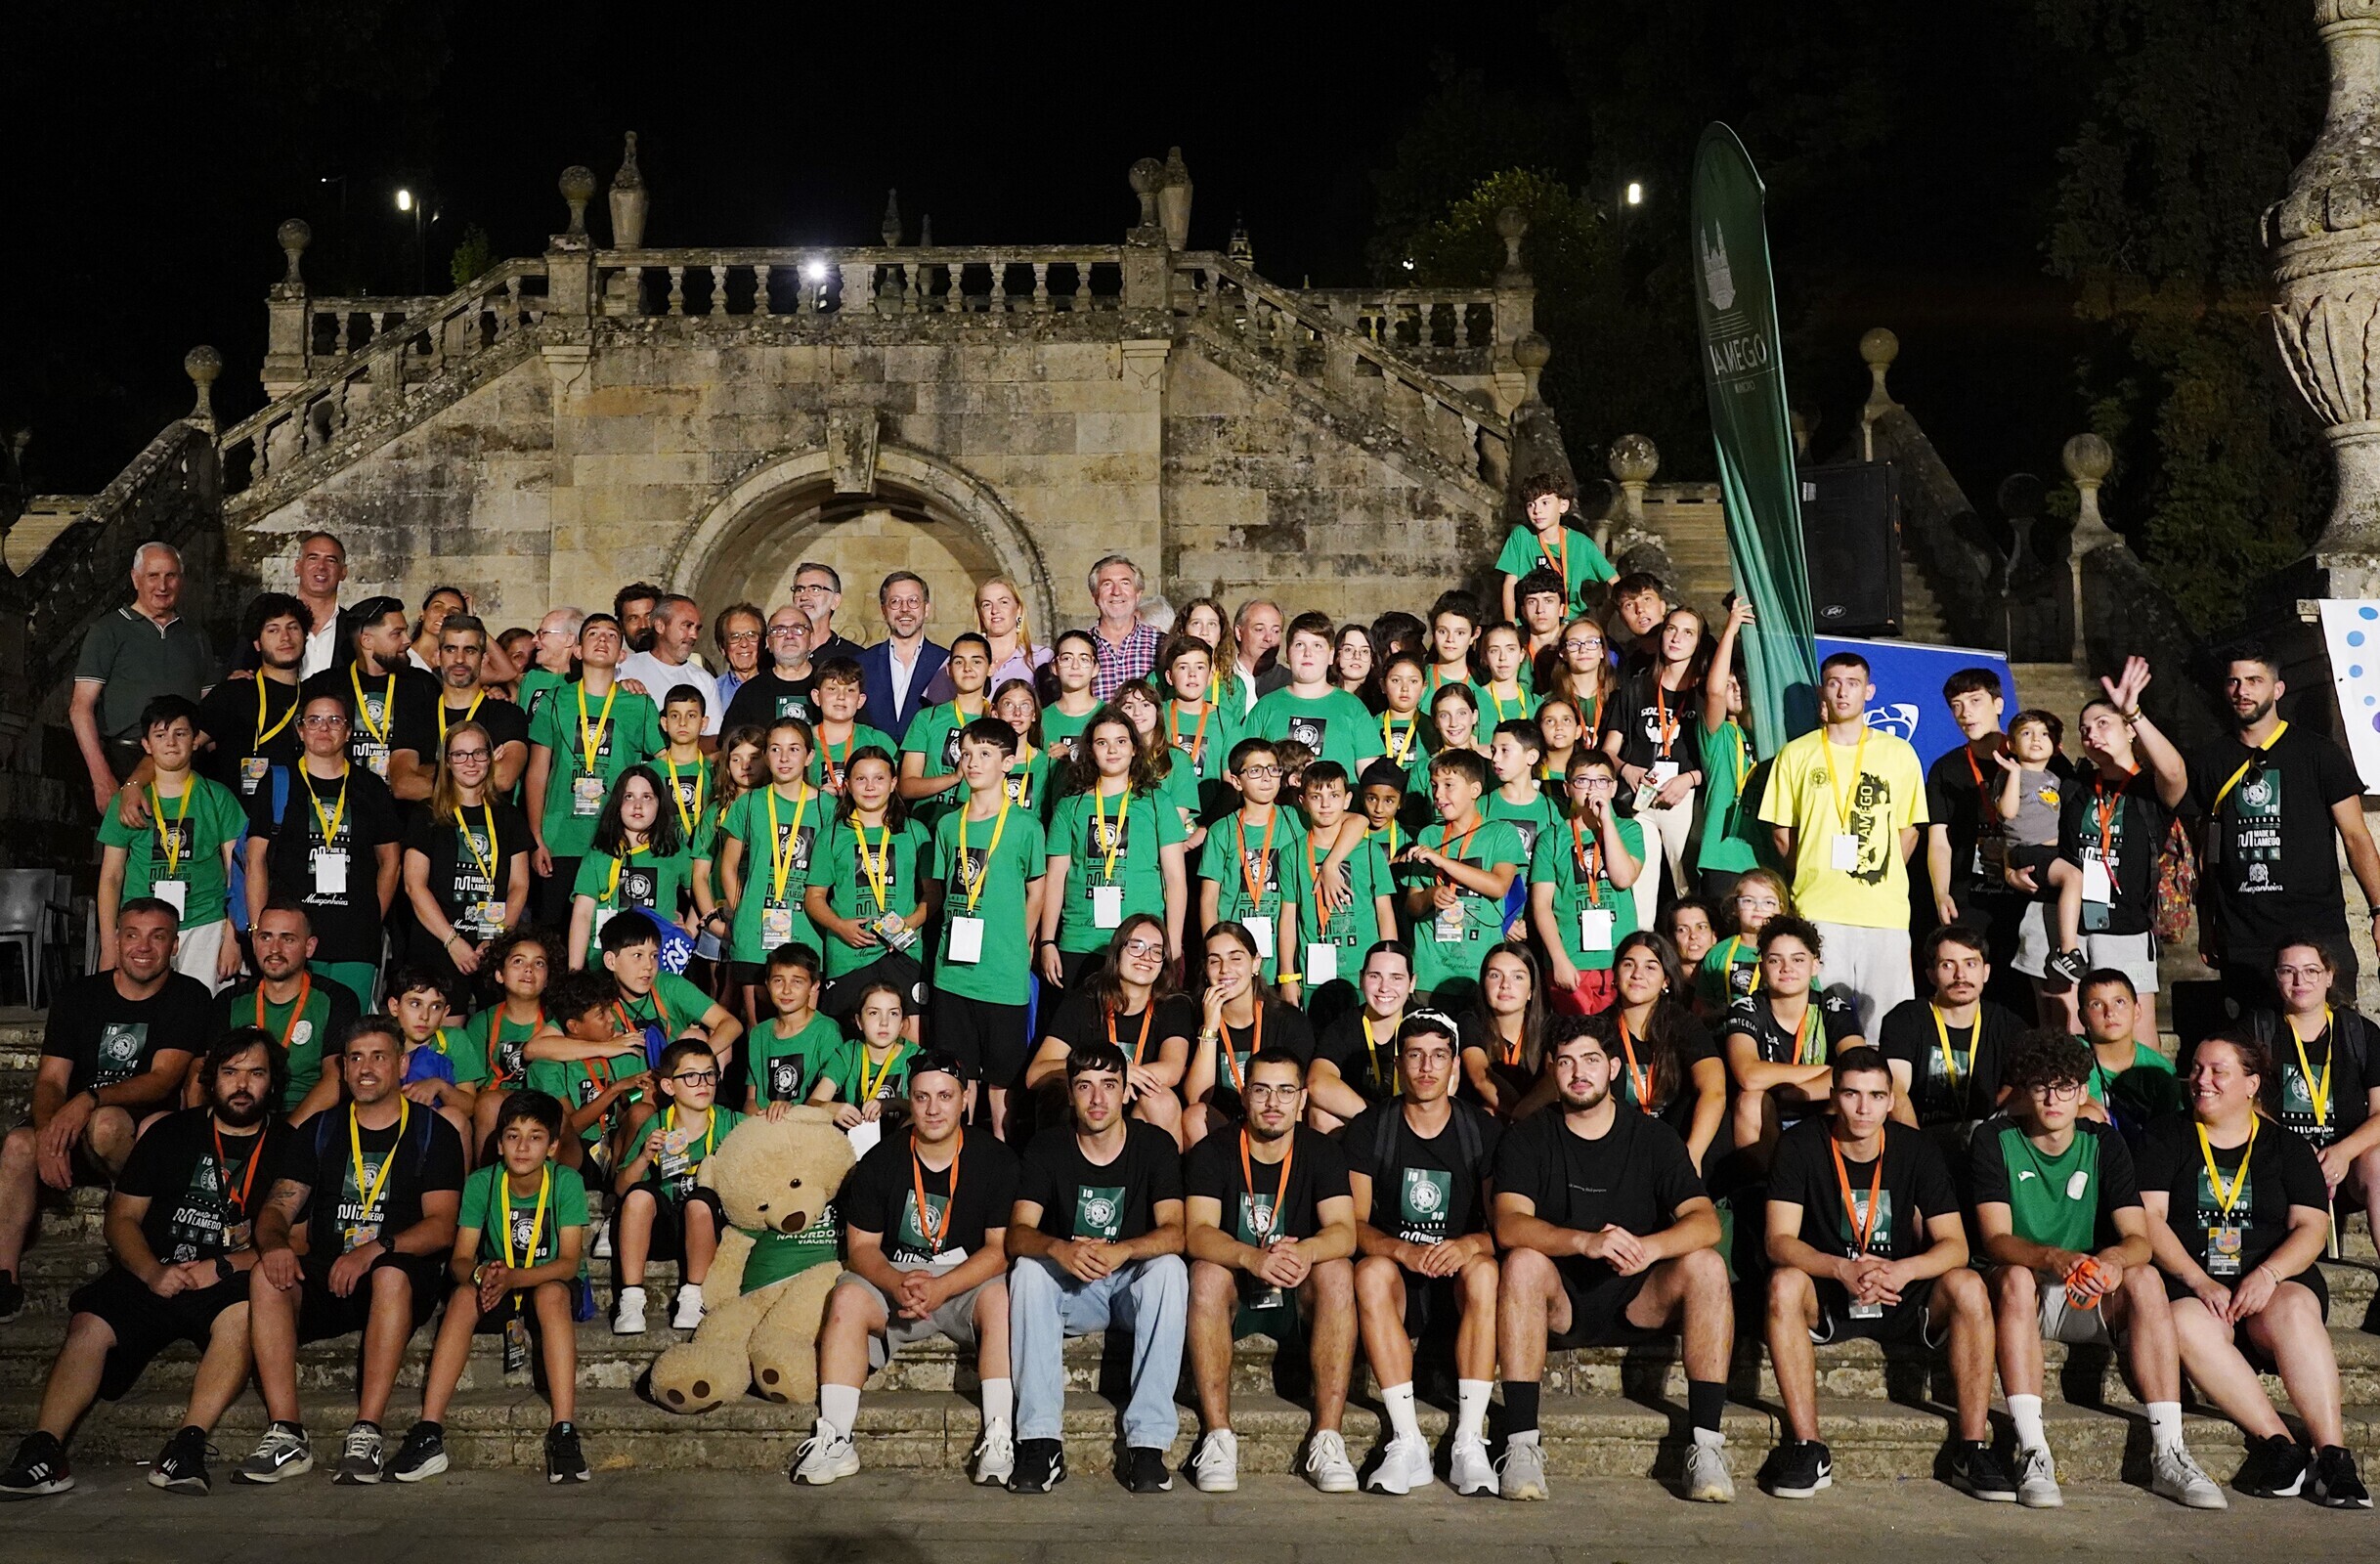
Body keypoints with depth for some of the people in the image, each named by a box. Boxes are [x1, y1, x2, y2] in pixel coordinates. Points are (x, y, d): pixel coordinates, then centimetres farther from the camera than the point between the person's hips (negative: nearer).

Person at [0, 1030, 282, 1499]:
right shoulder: (171, 1134, 13)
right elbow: (122, 1218, 10)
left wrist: (222, 1267, -15)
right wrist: (153, 1272, -9)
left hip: (229, 1284, -2)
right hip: (152, 1278, 2)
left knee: (243, 1313, -34)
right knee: (90, 1323, -25)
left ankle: (188, 1445, -37)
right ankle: (43, 1450, -28)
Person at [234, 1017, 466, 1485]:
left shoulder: (433, 1132, 6)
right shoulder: (318, 1131, 17)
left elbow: (441, 1226, -5)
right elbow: (277, 1206, 8)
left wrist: (376, 1249, -22)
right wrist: (274, 1241, -16)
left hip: (402, 1276, -3)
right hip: (323, 1282, 3)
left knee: (390, 1275, -37)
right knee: (266, 1274, -27)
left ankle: (367, 1433, -37)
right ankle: (286, 1435, -30)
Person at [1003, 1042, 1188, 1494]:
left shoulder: (1154, 1144, -6)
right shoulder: (1047, 1148, -3)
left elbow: (1174, 1232, -17)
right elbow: (1018, 1234, -14)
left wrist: (1122, 1251, -37)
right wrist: (1060, 1249, -37)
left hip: (1133, 1285, -1)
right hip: (1070, 1290, 1)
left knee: (1170, 1269, -32)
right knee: (1028, 1270, -29)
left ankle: (1147, 1442, -32)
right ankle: (1041, 1442, -30)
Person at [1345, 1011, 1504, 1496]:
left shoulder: (1483, 1130, 4)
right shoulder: (1368, 1129, 3)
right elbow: (1353, 1224, -4)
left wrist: (1468, 1245, -24)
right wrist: (1403, 1250, -24)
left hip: (1457, 1288, 0)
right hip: (1397, 1284, 0)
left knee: (1484, 1271, -33)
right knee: (1371, 1271, -34)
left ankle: (1469, 1442, -34)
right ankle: (1407, 1442, -33)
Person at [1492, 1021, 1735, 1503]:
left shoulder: (1654, 1137, 4)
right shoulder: (1526, 1140, 0)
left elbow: (1706, 1222, -9)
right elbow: (1509, 1225, -17)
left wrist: (1649, 1248, -31)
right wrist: (1585, 1241, -36)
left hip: (1639, 1303, 2)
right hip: (1559, 1303, -1)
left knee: (1706, 1265, -24)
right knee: (1523, 1262, -31)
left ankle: (1706, 1444, -24)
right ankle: (1521, 1443, -32)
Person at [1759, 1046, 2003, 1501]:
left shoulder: (1916, 1150, -4)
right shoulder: (1800, 1146, -9)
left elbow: (1955, 1245, -8)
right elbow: (1779, 1241, -16)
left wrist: (1901, 1271, -30)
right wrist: (1842, 1269, -35)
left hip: (1903, 1299, 2)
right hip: (1826, 1301, -1)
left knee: (1968, 1286, -26)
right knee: (1784, 1284, -33)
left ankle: (1973, 1450, -20)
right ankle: (1806, 1449, -30)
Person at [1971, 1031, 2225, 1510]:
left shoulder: (2102, 1142, 1)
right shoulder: (1995, 1139, -8)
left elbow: (2139, 1239, -9)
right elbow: (1996, 1239, -19)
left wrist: (2113, 1260, -34)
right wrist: (2056, 1259, -40)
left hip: (2088, 1304, 3)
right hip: (2018, 1293, -3)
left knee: (2146, 1279, -25)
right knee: (2016, 1277, -35)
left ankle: (2167, 1454, -28)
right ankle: (2032, 1453, -39)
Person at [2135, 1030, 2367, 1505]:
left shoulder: (2286, 1146, 16)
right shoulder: (2165, 1137, 13)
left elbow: (2312, 1227, 6)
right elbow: (2149, 1218, 1)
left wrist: (2267, 1274, -14)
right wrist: (2199, 1282, -13)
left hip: (2278, 1279, 1)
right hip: (2189, 1282, -1)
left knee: (2293, 1312, -34)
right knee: (2187, 1324, -35)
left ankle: (2334, 1455, -36)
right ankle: (2279, 1444, -33)